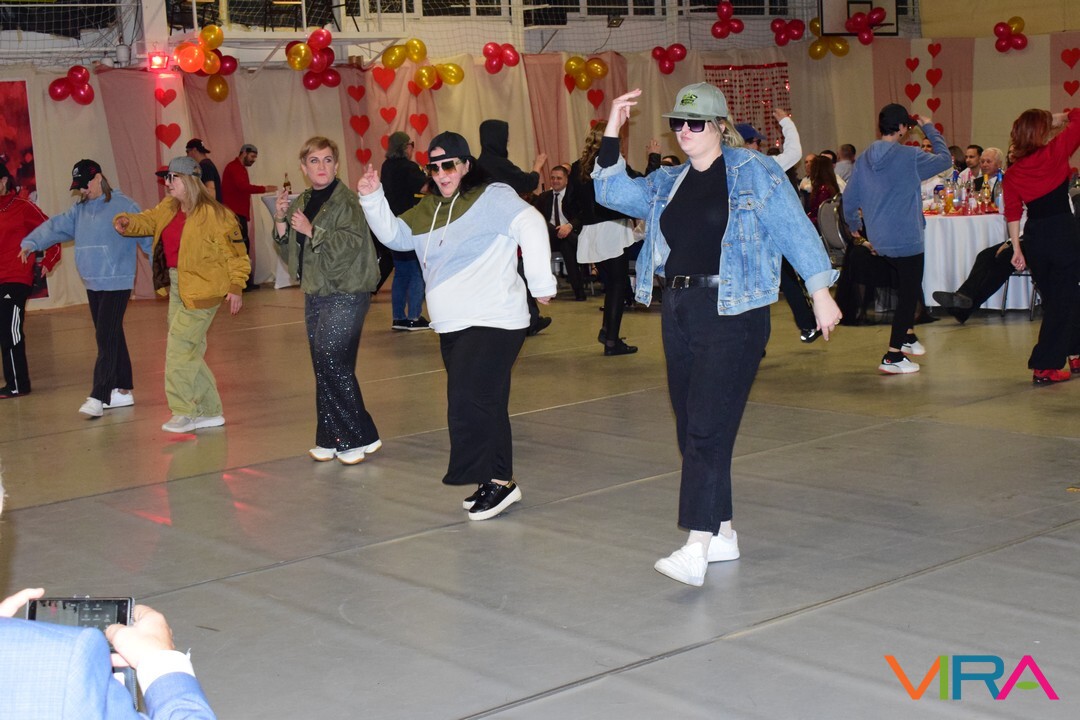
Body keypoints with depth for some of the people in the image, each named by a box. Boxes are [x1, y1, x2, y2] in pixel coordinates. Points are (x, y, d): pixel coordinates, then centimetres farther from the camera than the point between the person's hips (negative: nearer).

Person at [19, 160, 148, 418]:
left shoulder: (123, 206, -8)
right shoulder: (79, 210, 12)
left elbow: (146, 238, -9)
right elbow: (56, 226, 2)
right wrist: (32, 243, -14)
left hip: (116, 284, -7)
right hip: (92, 285, 7)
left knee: (106, 338, -12)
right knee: (111, 338, 13)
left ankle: (98, 397, -16)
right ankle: (123, 391, 22)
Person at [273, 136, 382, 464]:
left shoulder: (347, 201, -9)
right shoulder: (301, 203, 13)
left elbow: (352, 243, -21)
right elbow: (289, 252, 14)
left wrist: (312, 231, -20)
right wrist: (280, 220, -1)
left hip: (346, 294, -7)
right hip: (315, 294, 7)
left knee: (332, 362, -13)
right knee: (324, 368, 8)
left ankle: (361, 437, -2)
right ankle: (332, 439, 14)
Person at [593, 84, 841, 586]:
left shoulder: (754, 172, -2)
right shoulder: (667, 183, 15)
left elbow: (795, 230, -5)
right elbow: (612, 192, 8)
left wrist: (820, 292, -10)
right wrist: (612, 131, -1)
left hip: (732, 313, -7)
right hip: (678, 311, 7)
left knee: (708, 427, -14)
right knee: (690, 428, 9)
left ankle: (697, 547, -17)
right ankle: (723, 533, 21)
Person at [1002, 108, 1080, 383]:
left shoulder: (1012, 173, 4)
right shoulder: (1054, 152, -8)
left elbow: (1012, 213, 2)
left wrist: (1017, 249, 6)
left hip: (1034, 237, 5)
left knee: (1054, 298, 19)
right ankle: (1044, 368, -2)